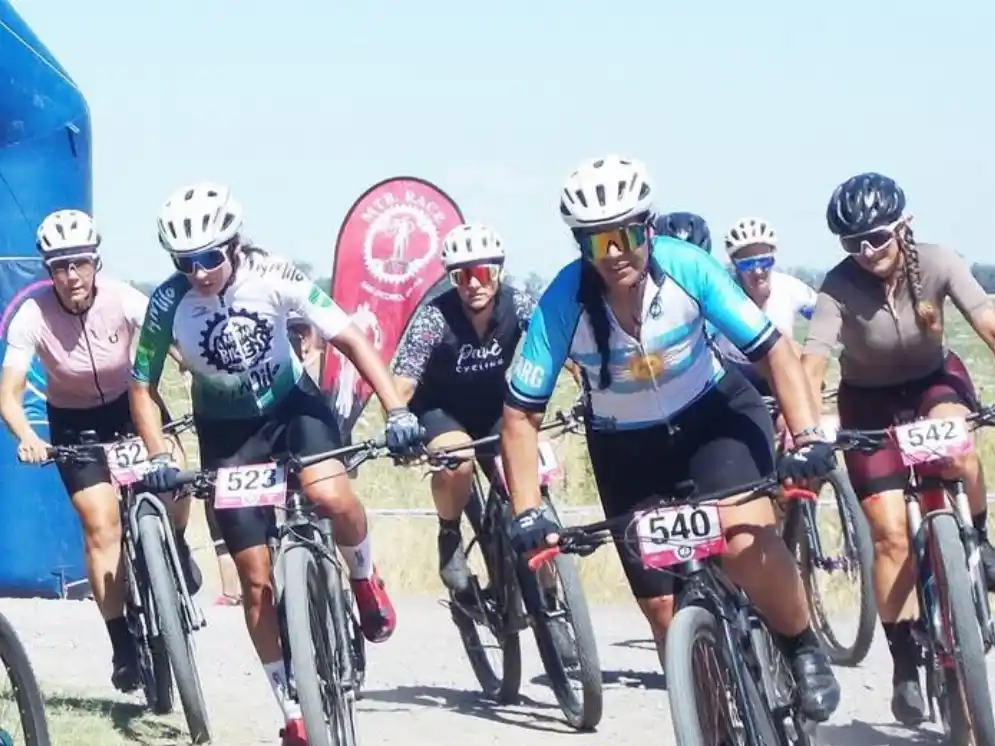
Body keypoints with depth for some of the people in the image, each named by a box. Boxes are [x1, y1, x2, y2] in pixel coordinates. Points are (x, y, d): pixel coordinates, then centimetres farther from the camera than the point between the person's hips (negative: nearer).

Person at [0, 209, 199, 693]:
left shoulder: (122, 300, -25)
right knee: (102, 525, -12)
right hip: (75, 421, -1)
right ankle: (122, 646, -3)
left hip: (130, 402, 1)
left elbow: (178, 349, -32)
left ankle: (175, 548, 12)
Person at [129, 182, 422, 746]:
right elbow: (142, 388, -9)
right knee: (257, 579, -2)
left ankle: (364, 577, -1)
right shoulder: (168, 304, -21)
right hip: (227, 429, 1)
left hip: (292, 403, -1)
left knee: (330, 494, -34)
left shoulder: (273, 276, -23)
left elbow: (351, 339, -22)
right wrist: (159, 458, -24)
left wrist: (397, 410, -32)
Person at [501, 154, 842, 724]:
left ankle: (804, 648, -1)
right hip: (627, 448, 1)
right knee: (666, 612, -4)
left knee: (745, 541, -28)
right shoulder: (564, 304, -24)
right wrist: (527, 513, -27)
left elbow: (775, 351, -20)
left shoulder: (686, 268, -25)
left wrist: (808, 437, -33)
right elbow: (520, 417, -18)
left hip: (714, 414, -1)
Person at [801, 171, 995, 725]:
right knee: (891, 533, -10)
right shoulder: (839, 286, -26)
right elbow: (814, 361, -35)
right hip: (870, 399, 0)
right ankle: (906, 663, 2)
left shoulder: (937, 264, -23)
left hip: (934, 380, 0)